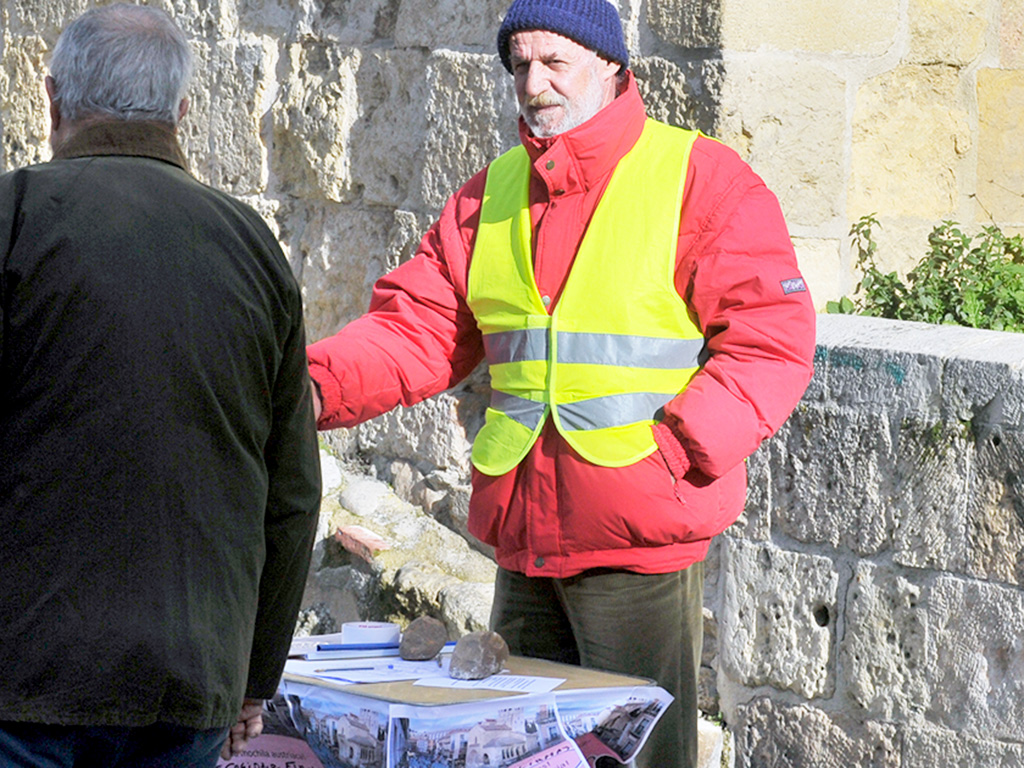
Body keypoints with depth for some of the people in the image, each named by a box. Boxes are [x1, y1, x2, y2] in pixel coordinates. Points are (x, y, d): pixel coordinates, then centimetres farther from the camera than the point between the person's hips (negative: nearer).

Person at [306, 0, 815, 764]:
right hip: (526, 534, 6)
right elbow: (419, 327, 10)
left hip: (642, 540, -6)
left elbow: (770, 338, -9)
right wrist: (315, 385, -8)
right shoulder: (495, 193, 13)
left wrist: (680, 446, -20)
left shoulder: (701, 179, -5)